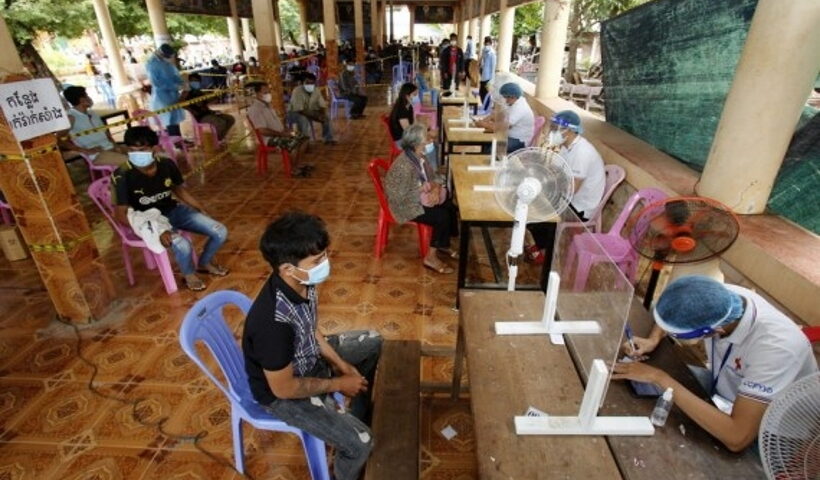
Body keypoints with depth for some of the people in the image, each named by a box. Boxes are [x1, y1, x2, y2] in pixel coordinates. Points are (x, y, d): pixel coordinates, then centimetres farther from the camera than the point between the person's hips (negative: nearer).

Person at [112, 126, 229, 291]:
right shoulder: (123, 176, -21)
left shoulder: (167, 165, -10)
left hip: (174, 210, 5)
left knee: (220, 232, -9)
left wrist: (204, 212, 2)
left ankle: (204, 263, 20)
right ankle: (189, 274, 3)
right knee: (183, 246, -32)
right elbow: (121, 214, -18)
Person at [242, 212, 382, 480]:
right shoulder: (274, 321, -39)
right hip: (283, 391, -8)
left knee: (373, 343, 16)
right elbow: (283, 388, -27)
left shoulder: (303, 282, -16)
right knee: (360, 442, -17)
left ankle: (358, 415, 34)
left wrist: (340, 363, -4)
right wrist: (338, 383, -16)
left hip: (308, 358, 8)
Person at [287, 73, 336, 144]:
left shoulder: (317, 91, -6)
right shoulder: (297, 91, -24)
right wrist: (315, 116, -34)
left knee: (326, 117, -13)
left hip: (310, 112, 6)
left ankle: (328, 139, -4)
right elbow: (299, 110, -29)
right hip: (295, 112, -6)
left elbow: (323, 106, -4)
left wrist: (322, 115, -28)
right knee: (304, 120, -39)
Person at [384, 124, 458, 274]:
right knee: (442, 216, -19)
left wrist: (436, 186, -15)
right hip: (406, 205, -9)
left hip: (419, 197, 9)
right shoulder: (404, 166, -31)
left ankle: (443, 245, 17)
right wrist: (425, 188, -21)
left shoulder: (420, 157, -3)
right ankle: (431, 257, -4)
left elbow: (432, 177, 8)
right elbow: (400, 196, -26)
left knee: (450, 206, -2)